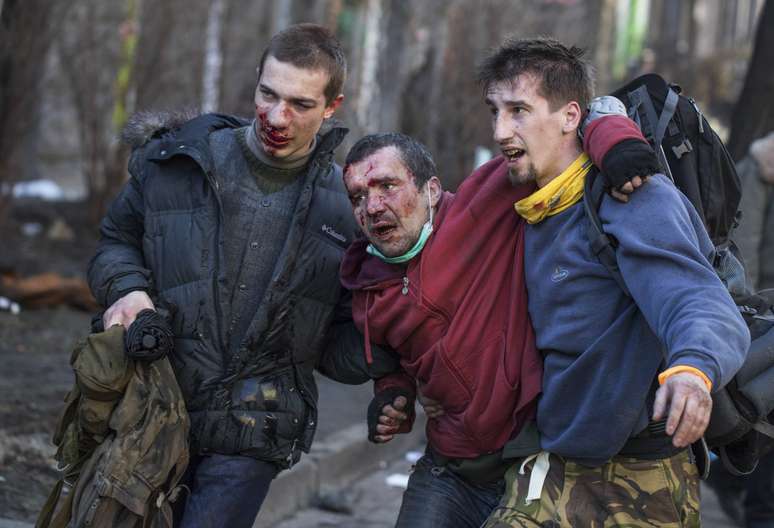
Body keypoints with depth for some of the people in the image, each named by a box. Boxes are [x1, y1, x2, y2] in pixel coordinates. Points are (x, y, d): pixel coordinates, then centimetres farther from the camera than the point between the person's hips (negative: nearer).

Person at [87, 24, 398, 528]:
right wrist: (127, 289, -6)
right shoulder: (175, 160, 0)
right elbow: (116, 240, 16)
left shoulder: (342, 205, 1)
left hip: (248, 441, -1)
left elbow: (336, 347, 6)